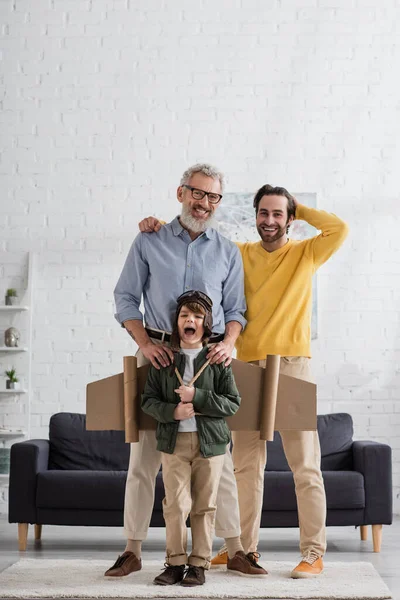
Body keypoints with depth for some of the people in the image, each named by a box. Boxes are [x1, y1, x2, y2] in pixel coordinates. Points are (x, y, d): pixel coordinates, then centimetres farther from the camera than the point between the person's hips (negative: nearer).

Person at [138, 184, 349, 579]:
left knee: (305, 465, -4)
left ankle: (313, 553, 2)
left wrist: (300, 210, 1)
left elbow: (340, 229, -12)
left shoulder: (304, 254, 5)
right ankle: (245, 547, 20)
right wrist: (158, 227, -1)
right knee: (246, 464, 10)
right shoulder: (240, 254, 12)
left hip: (291, 365, -4)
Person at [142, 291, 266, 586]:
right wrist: (172, 411, -15)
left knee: (205, 506, 5)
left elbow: (232, 403, -4)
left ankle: (199, 564, 15)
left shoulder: (218, 359, 0)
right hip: (174, 440, 1)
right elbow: (149, 399, 5)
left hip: (210, 441, 0)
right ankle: (175, 562, 11)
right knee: (175, 504, -1)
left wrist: (197, 396, -15)